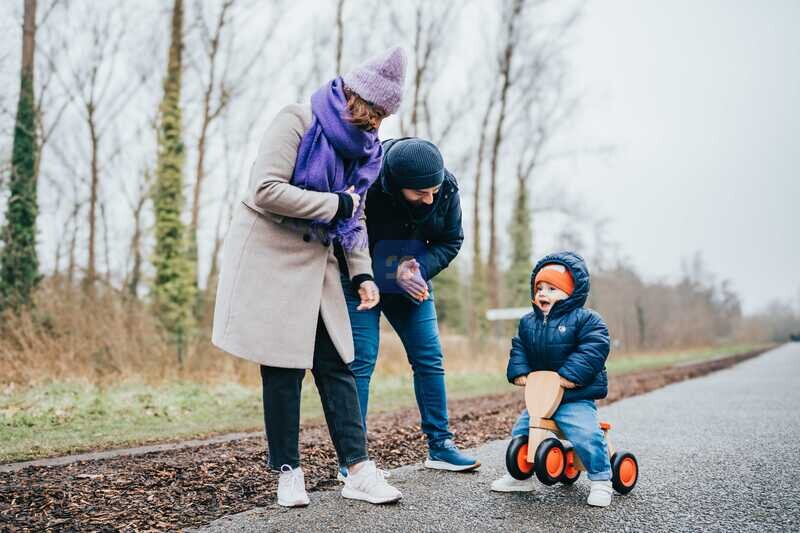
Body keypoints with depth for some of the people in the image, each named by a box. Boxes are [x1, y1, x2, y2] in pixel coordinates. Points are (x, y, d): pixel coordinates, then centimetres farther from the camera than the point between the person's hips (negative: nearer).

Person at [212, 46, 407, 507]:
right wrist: (335, 204, -16)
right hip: (271, 255, -6)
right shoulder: (297, 121, -11)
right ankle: (288, 473, 8)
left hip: (317, 261, 6)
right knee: (283, 368, -3)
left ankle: (359, 470, 4)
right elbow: (265, 190, -22)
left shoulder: (361, 146, 10)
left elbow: (355, 217, 15)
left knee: (336, 365, 2)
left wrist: (363, 273, 3)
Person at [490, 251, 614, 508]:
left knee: (586, 434, -24)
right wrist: (519, 371, -7)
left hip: (576, 396, -6)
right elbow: (519, 348, 12)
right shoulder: (528, 322, 10)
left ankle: (601, 481, -6)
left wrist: (572, 373, -28)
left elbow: (594, 347, -19)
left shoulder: (585, 319, -9)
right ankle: (521, 476, 24)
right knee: (520, 431, 5)